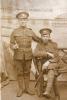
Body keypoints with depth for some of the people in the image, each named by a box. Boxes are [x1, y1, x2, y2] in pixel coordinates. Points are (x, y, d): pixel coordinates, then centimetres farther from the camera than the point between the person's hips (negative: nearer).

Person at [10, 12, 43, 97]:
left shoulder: (30, 31, 4)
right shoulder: (14, 32, -3)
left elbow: (37, 39, 20)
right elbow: (11, 44, -2)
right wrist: (14, 46, -24)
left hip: (28, 56, 2)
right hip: (18, 56, -2)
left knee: (27, 72, 10)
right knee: (19, 73, 5)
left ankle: (27, 89, 22)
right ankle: (20, 89, 18)